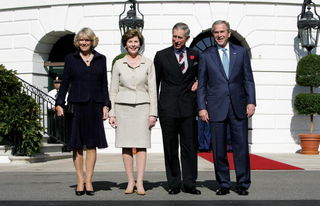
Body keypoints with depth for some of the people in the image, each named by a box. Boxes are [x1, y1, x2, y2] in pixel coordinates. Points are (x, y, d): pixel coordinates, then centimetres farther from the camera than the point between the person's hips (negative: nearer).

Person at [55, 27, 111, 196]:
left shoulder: (101, 59, 10)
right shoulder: (71, 59, 7)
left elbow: (104, 84, 9)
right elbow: (65, 83, 5)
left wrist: (106, 105, 1)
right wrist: (59, 103, -3)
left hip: (95, 106, 1)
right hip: (76, 105, -1)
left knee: (92, 144, 1)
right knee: (77, 145, 2)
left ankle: (88, 181, 7)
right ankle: (80, 181, 8)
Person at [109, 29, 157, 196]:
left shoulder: (148, 63, 7)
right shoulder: (118, 64, 8)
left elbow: (152, 89, 6)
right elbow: (113, 90, 9)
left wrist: (153, 113, -1)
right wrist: (111, 113, 3)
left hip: (142, 107, 0)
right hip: (123, 107, 1)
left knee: (141, 145, -5)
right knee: (126, 146, 0)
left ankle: (139, 183, -3)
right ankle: (130, 182, 7)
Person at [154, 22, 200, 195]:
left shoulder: (195, 55, 9)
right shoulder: (161, 56, 4)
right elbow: (155, 82, 6)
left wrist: (198, 82, 2)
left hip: (188, 107, 1)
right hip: (168, 108, -1)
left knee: (190, 146, 3)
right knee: (170, 147, 4)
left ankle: (189, 184, 11)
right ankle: (174, 184, 13)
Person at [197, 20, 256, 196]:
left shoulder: (241, 52, 10)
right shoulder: (206, 56, 8)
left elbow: (248, 79, 9)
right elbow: (201, 84, 7)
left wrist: (251, 102, -1)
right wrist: (202, 107, -2)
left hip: (238, 107, 0)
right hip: (216, 108, 0)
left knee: (241, 146, -1)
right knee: (219, 148, 2)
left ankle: (242, 184, 9)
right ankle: (223, 184, 13)